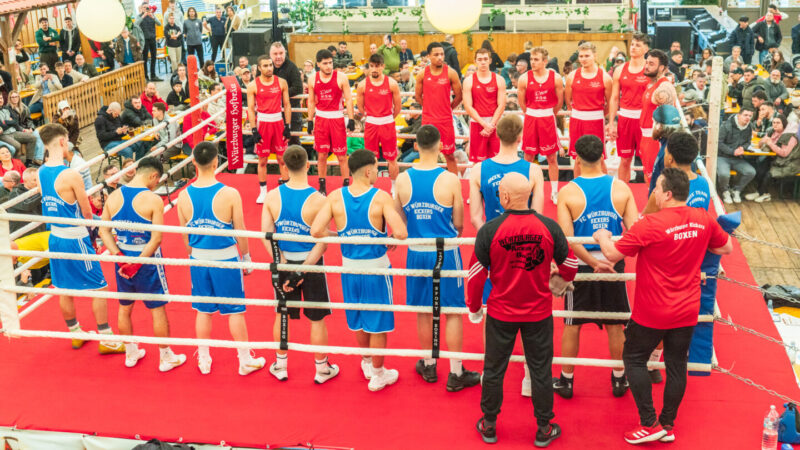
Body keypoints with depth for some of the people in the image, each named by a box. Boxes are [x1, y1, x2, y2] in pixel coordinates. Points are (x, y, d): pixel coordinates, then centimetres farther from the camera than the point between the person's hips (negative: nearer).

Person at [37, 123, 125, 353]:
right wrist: (89, 226, 8)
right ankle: (106, 340, 11)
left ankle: (75, 334, 34)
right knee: (99, 287, 5)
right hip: (76, 239, -8)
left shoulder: (41, 173, 1)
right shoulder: (71, 175, -22)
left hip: (55, 237, 8)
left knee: (65, 289, 18)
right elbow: (86, 212, -12)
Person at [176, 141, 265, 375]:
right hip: (226, 259, -3)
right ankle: (245, 361, 21)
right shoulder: (230, 194, -17)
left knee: (203, 310, 17)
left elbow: (185, 236, 3)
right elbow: (241, 232, -9)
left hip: (199, 259, 3)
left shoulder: (184, 196, -6)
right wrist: (246, 259, 5)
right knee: (235, 311, 10)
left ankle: (203, 360, 28)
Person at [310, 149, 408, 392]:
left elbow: (316, 231, -16)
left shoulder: (335, 197, -9)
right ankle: (378, 374, 27)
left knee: (359, 319, 24)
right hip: (376, 267, -4)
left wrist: (339, 235, 1)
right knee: (378, 322, 13)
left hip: (349, 267, 4)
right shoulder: (381, 197, -18)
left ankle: (367, 363, 44)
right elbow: (401, 233, -27)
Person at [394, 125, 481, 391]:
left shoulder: (402, 180, -6)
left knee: (423, 311, 17)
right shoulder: (450, 180, -14)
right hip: (445, 252, -3)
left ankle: (428, 366, 33)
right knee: (453, 312, 8)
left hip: (416, 252, 3)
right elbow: (459, 223, -6)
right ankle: (456, 374, 14)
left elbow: (400, 221, 3)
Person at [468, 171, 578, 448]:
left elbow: (476, 274, -10)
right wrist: (558, 274, 25)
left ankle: (489, 426, 31)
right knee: (541, 371, 14)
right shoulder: (549, 227, -12)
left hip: (500, 314, -1)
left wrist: (474, 308, 7)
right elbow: (570, 266, 1)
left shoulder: (489, 230, -17)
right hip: (539, 314, 1)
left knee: (494, 370, 16)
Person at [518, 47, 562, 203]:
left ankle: (554, 192, 16)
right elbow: (521, 102, 6)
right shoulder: (524, 79, -5)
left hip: (548, 118, 0)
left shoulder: (556, 78, -6)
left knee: (552, 157, 6)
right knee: (528, 157, 7)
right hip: (530, 119, 1)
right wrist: (532, 114, 10)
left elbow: (560, 101, 4)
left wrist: (548, 114, 10)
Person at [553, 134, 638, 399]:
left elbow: (567, 238, -19)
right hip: (614, 264, 2)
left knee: (572, 325, 13)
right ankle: (619, 379, 30)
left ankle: (566, 380, 25)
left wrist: (592, 262, -15)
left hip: (580, 266, -2)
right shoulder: (620, 188, -6)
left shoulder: (567, 192, -12)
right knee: (615, 325, 16)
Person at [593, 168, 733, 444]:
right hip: (687, 311, 5)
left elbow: (613, 254, -15)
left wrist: (602, 237, 5)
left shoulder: (650, 224, -21)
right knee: (677, 366, 14)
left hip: (652, 313, -5)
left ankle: (650, 424, 10)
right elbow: (726, 248, 12)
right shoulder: (703, 219, -5)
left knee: (634, 359, 11)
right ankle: (668, 425, 25)